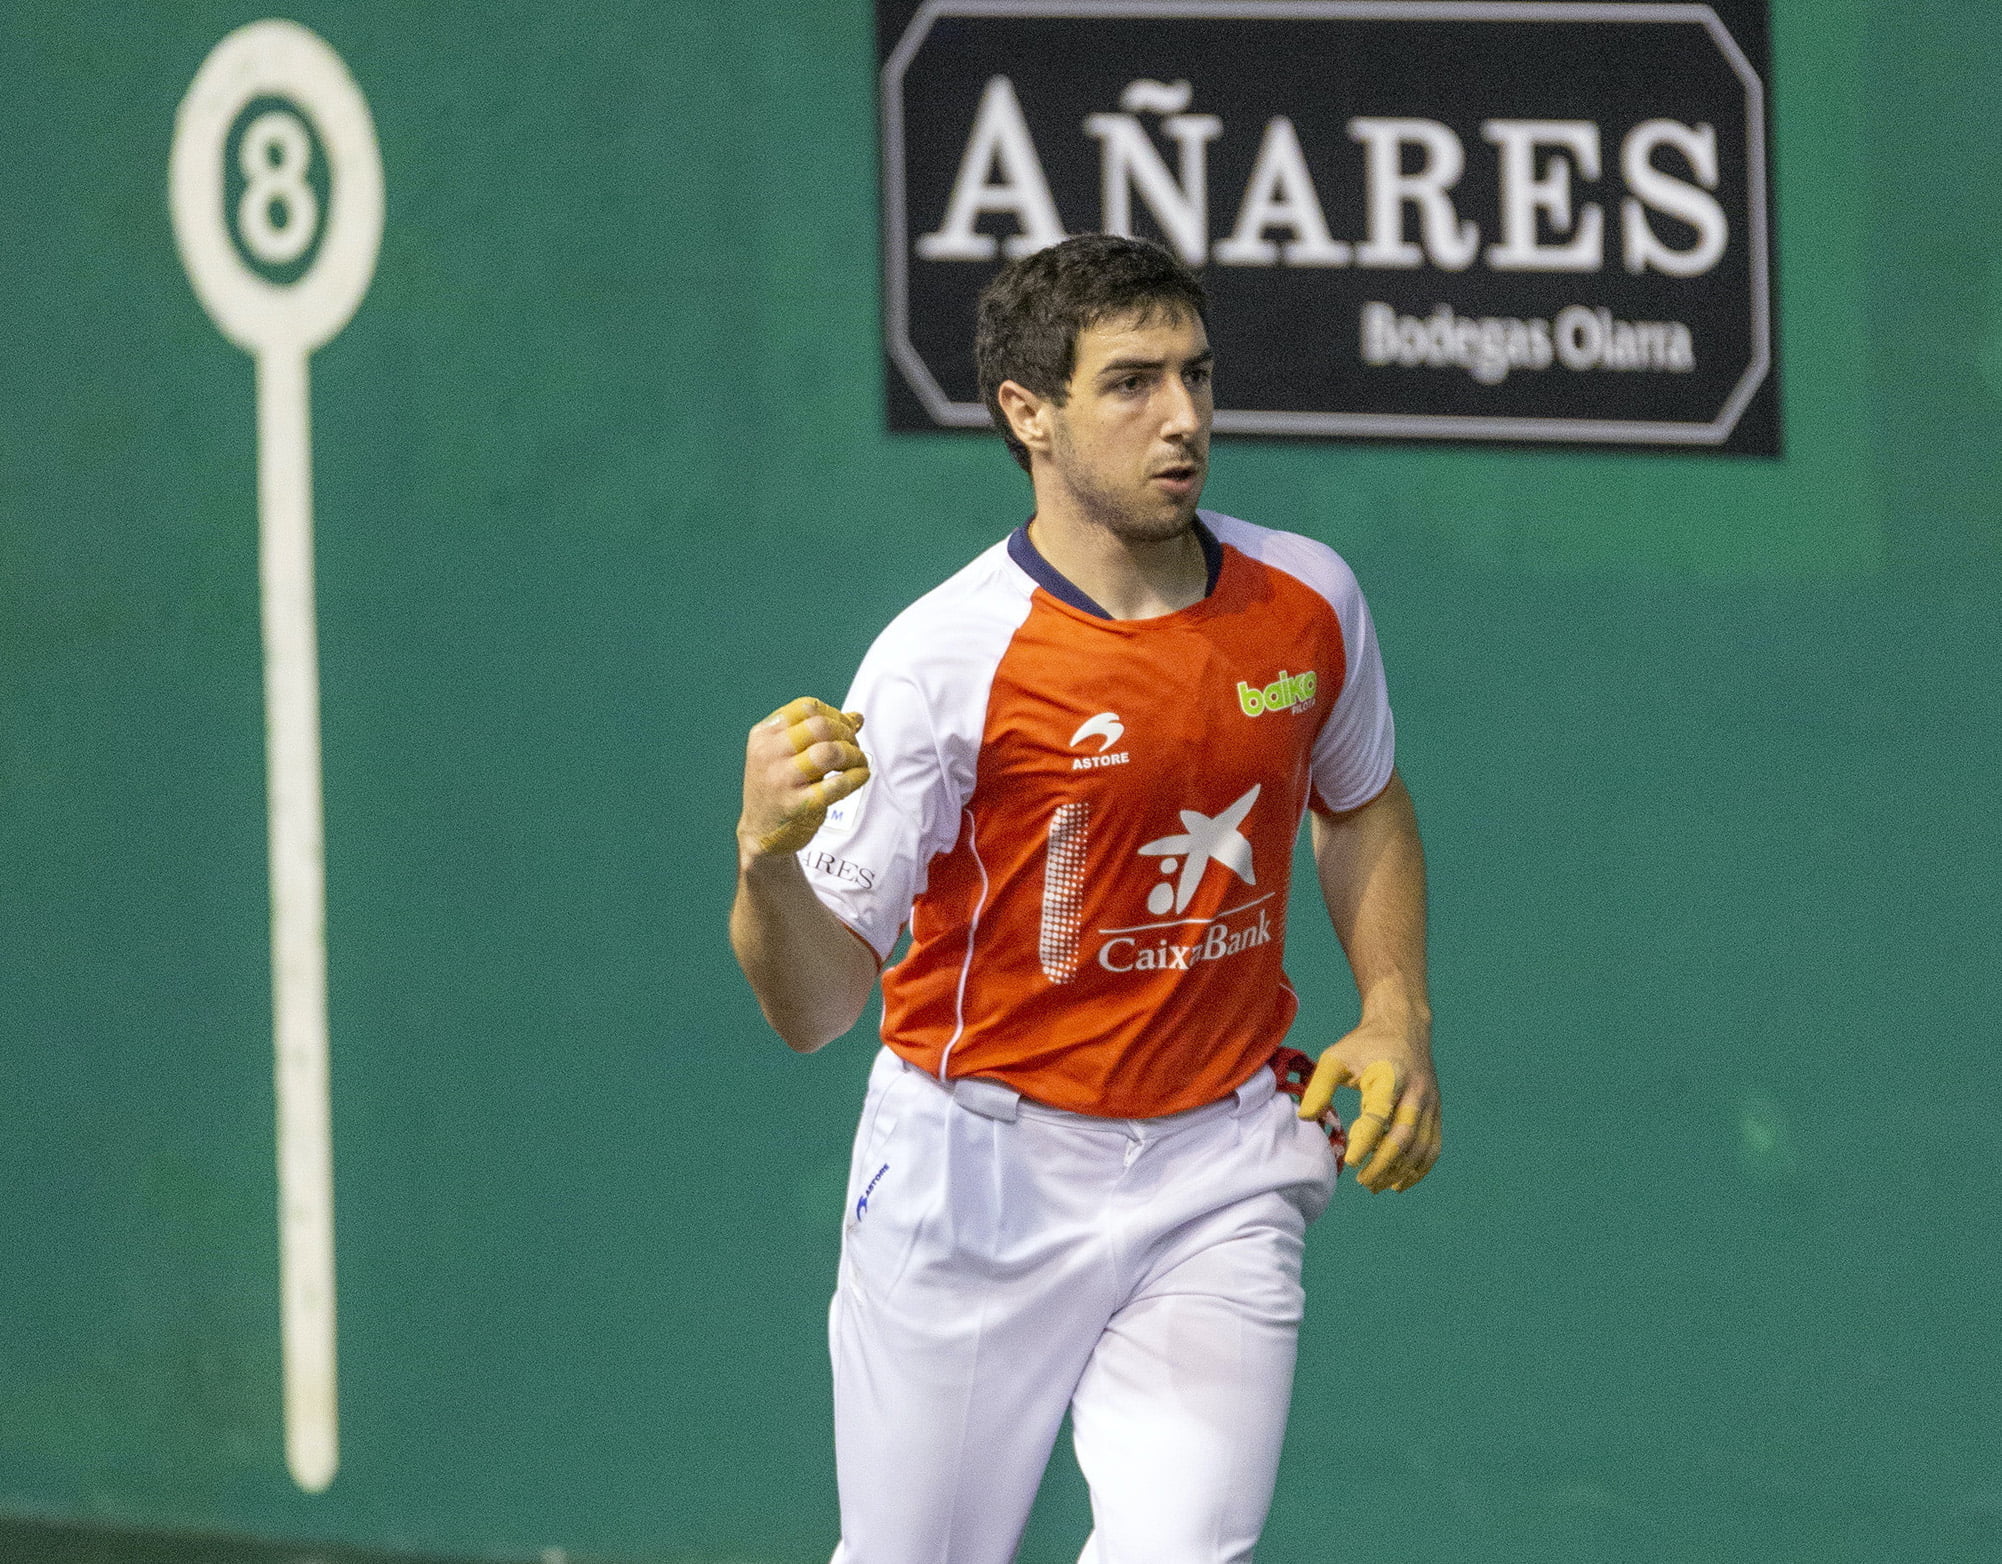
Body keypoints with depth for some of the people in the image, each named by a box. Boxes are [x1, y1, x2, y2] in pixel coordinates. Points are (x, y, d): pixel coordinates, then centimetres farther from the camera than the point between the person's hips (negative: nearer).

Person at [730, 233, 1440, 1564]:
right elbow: (816, 1005, -19)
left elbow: (1362, 805, 21)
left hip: (1222, 1169, 3)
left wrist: (1397, 1017, 7)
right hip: (982, 1170, -3)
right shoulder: (945, 658, -17)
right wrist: (769, 857, -39)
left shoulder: (1310, 603, -2)